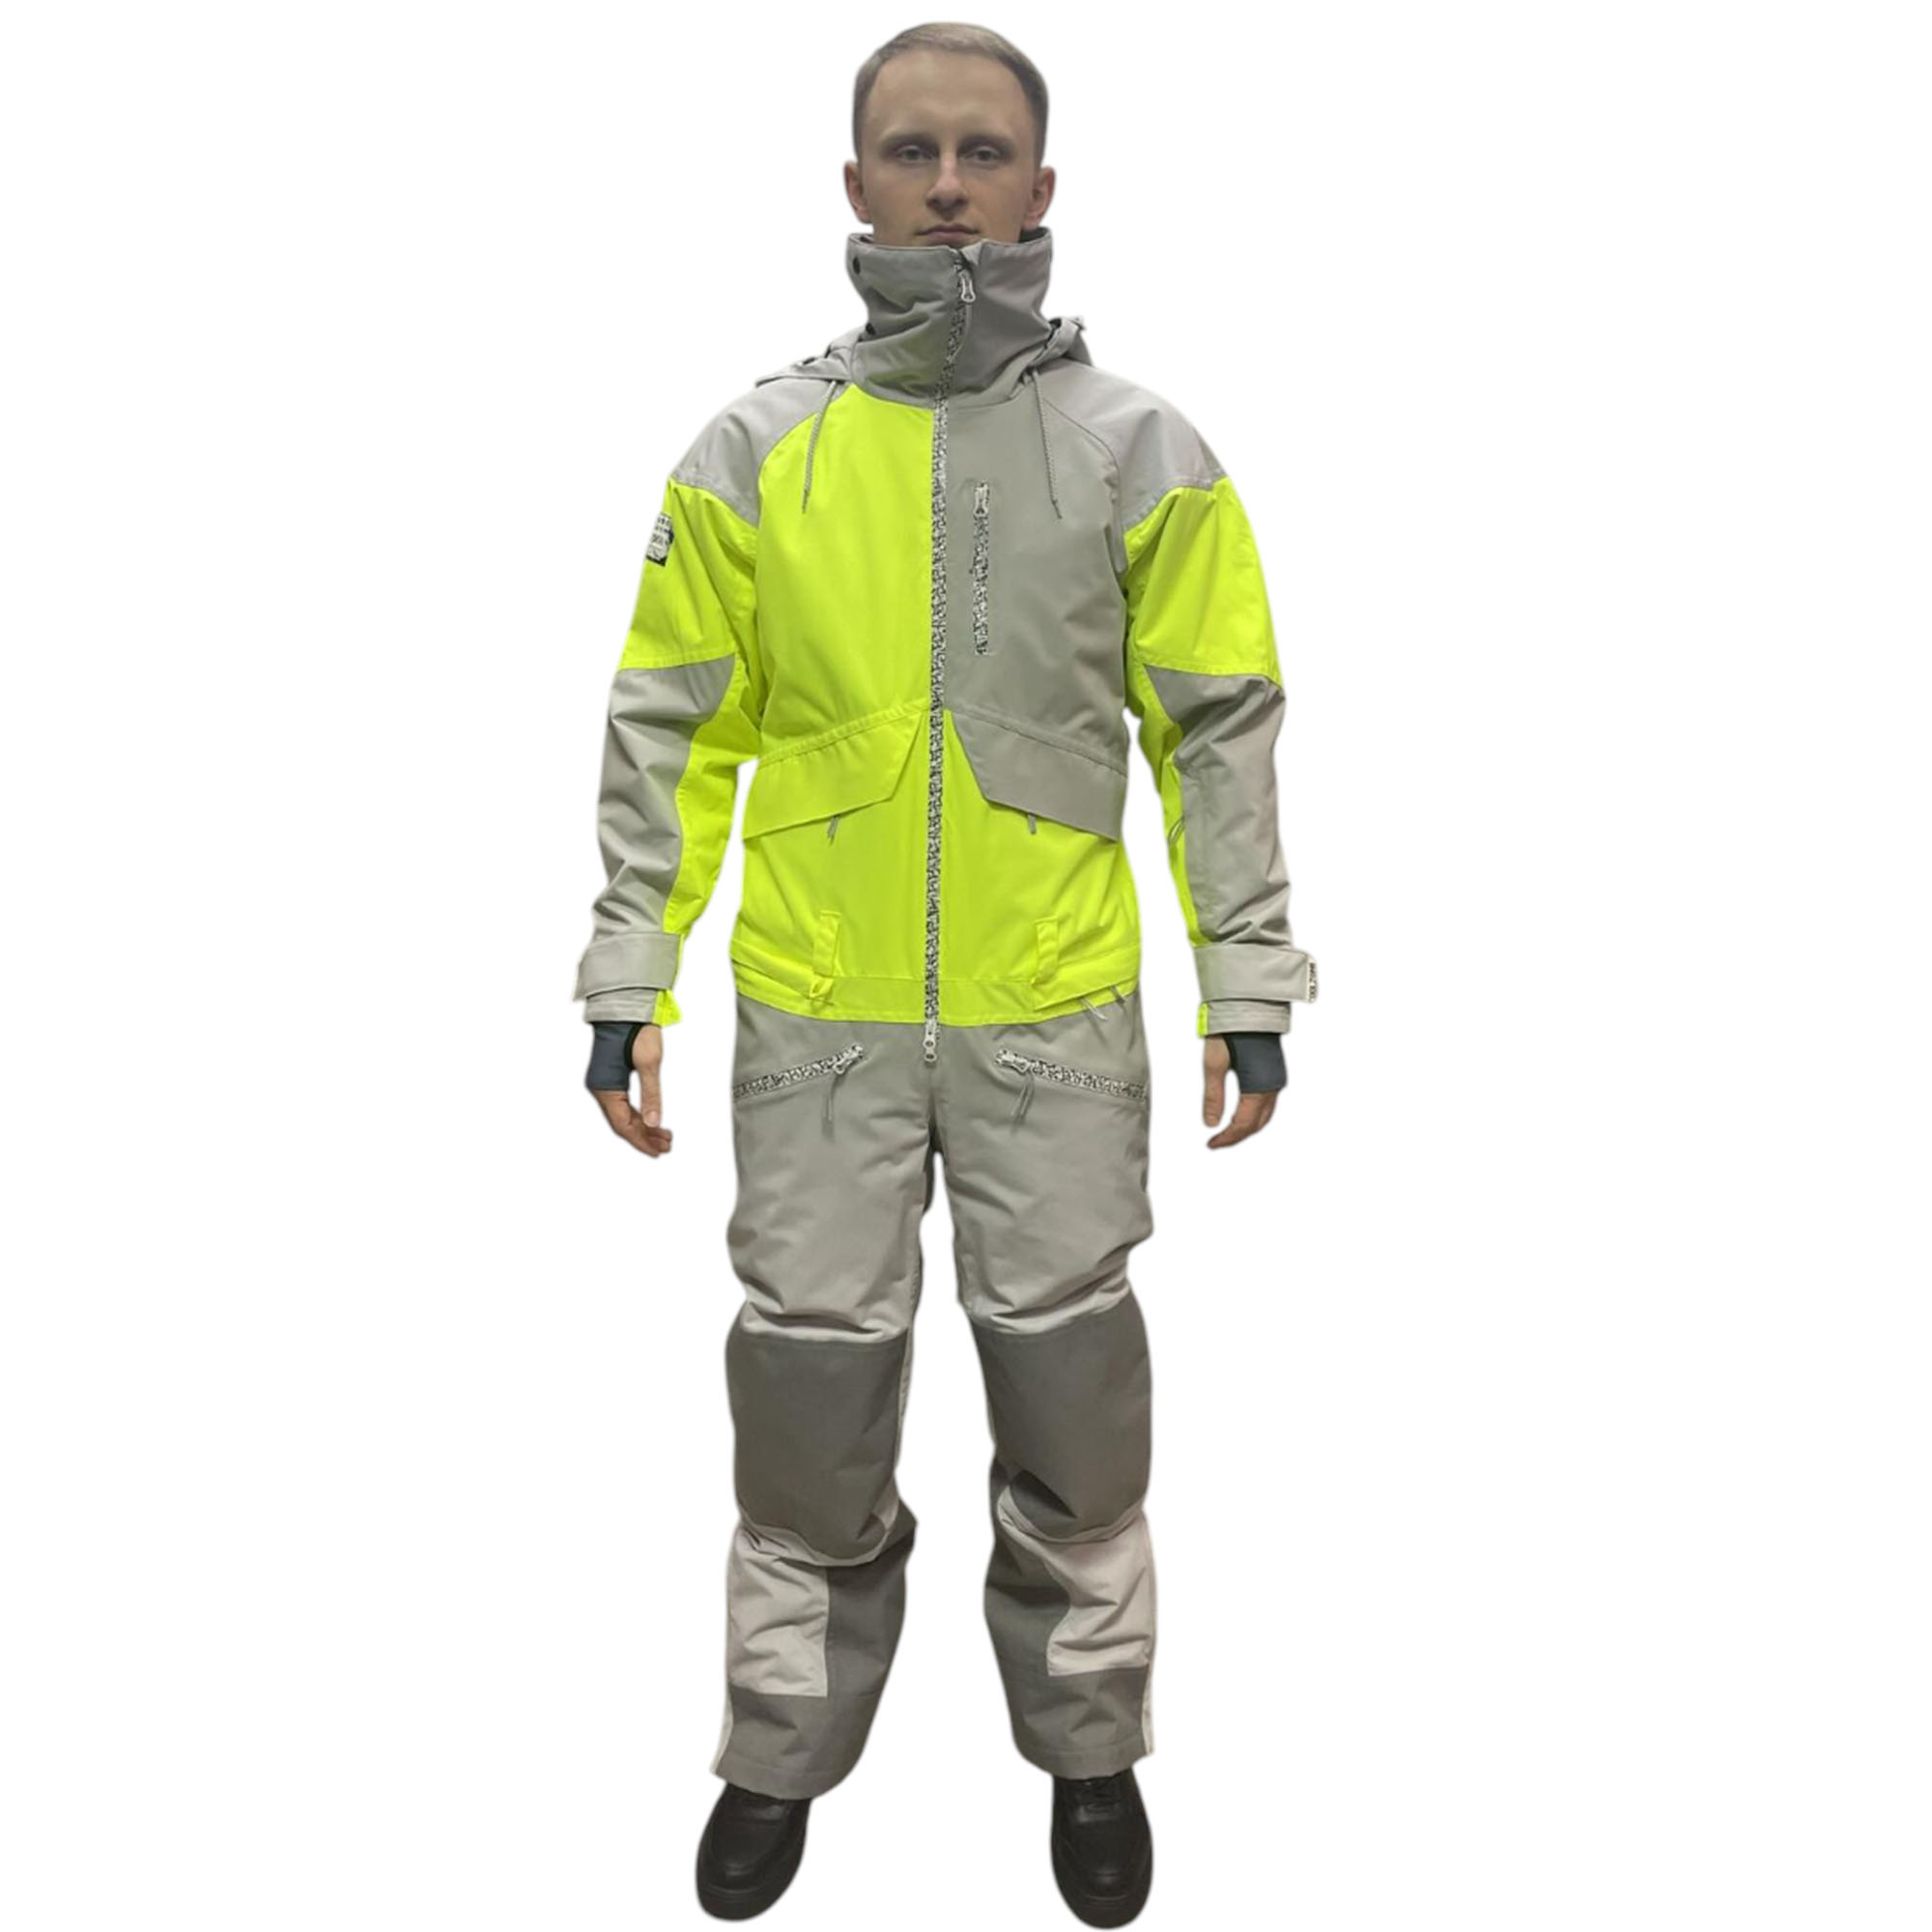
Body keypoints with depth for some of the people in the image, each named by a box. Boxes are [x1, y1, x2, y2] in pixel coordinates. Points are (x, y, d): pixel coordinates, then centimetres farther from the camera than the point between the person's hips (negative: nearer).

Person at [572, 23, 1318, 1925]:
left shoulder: (1137, 448, 1)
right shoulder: (755, 449, 3)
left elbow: (1220, 726, 2)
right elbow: (670, 731, 5)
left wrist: (1248, 978, -1)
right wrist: (630, 976, 1)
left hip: (1056, 1017, 0)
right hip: (816, 1020, 1)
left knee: (1071, 1390, 10)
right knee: (809, 1388, 10)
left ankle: (1092, 1745, 32)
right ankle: (783, 1747, 32)